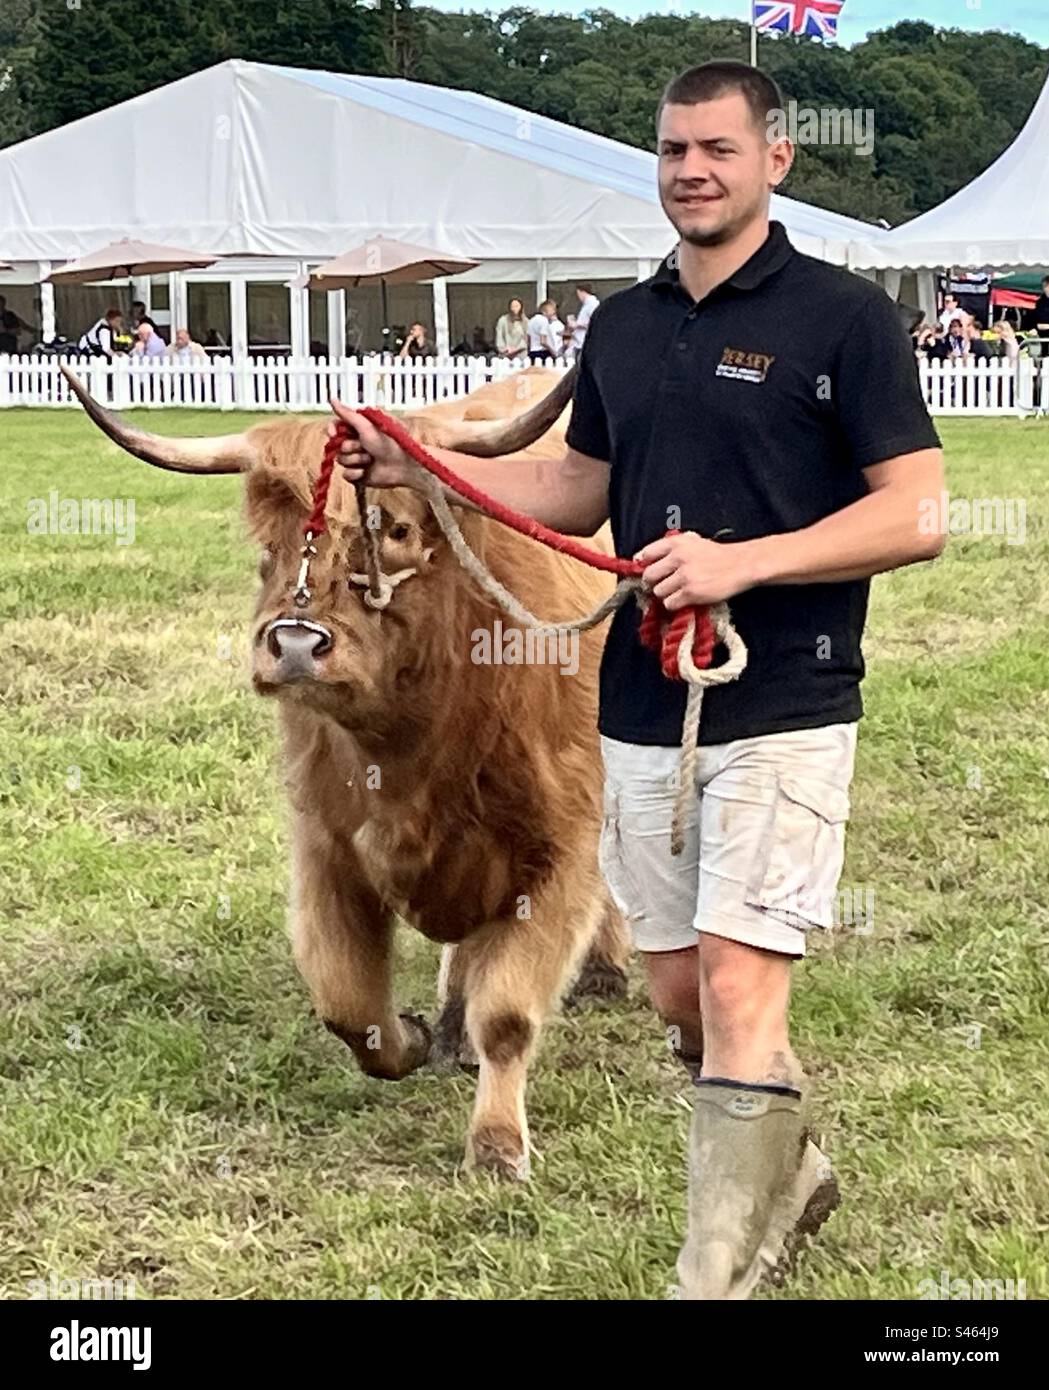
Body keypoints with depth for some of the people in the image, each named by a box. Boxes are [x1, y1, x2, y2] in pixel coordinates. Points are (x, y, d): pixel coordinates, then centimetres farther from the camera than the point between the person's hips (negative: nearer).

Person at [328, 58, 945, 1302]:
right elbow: (576, 495, 20)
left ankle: (716, 1276, -4)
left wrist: (741, 562, -22)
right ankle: (786, 1174, 37)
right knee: (677, 994, 13)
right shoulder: (622, 326, 12)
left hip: (782, 710, -6)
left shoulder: (843, 316, -7)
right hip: (640, 714, 6)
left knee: (738, 990, -12)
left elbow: (917, 514, -12)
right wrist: (419, 465, 7)